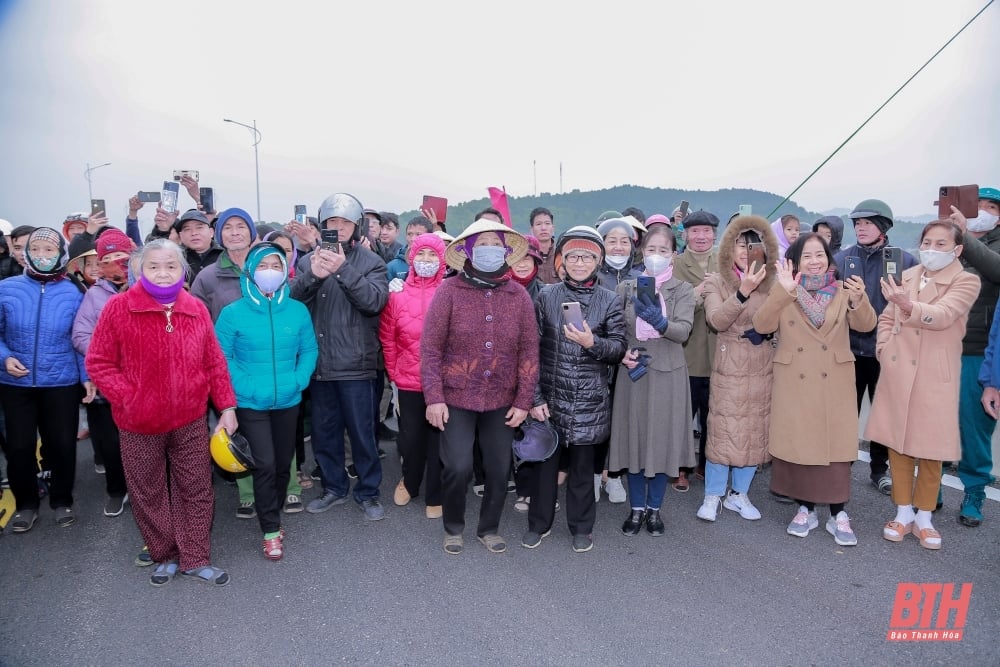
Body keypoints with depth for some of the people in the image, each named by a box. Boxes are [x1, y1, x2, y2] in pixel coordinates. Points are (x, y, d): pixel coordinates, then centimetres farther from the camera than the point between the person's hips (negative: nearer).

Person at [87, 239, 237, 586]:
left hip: (191, 420, 2)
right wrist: (128, 398, -15)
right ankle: (165, 556, 32)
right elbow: (98, 362, -6)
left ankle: (195, 558, 25)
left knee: (196, 489, 9)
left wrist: (227, 406, 0)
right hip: (140, 424, -1)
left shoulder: (196, 309, -1)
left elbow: (214, 363, 3)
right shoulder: (118, 308, -9)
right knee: (149, 493, 13)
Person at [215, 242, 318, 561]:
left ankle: (271, 517, 35)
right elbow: (221, 357, -7)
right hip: (250, 403, -3)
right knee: (265, 465, -6)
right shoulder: (233, 313, -8)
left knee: (283, 463, 14)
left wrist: (298, 380, -10)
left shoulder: (298, 311, -2)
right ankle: (271, 530, 9)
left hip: (288, 401, 3)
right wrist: (244, 386, -16)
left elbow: (309, 350, 4)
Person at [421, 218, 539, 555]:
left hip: (501, 401, 3)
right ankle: (453, 526, 22)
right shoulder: (449, 291, -7)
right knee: (458, 467, -7)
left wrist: (524, 401, -1)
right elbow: (430, 347, -7)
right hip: (456, 398, -2)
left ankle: (489, 528, 34)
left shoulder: (519, 296, 1)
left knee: (499, 469, 9)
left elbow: (529, 350, 3)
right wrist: (434, 398, -12)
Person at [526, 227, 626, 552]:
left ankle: (581, 527, 28)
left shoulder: (610, 300, 1)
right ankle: (538, 523, 28)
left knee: (583, 463, 10)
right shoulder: (546, 295, 1)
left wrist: (592, 343, -23)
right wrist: (534, 397, -6)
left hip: (589, 400, 0)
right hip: (550, 395, 1)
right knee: (544, 458, 9)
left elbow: (620, 349, -2)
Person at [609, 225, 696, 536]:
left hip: (668, 373, -1)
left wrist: (659, 321, -30)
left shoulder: (683, 289, 1)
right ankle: (636, 508, 20)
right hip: (633, 371, 1)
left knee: (663, 439, 4)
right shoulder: (626, 287, 5)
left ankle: (654, 508, 21)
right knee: (634, 438, 5)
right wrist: (624, 354, -12)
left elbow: (683, 331, -12)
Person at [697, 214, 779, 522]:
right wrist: (743, 292, -26)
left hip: (762, 370, 3)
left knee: (756, 434, 8)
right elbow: (717, 320, -16)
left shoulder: (771, 284, 7)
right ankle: (713, 496, 14)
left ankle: (739, 494, 23)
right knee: (722, 433, -2)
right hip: (729, 369, -3)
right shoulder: (717, 283, 0)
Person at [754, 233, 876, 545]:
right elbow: (762, 326, -12)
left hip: (834, 382, 0)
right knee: (798, 444, 5)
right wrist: (782, 291, -24)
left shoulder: (842, 290, 5)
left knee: (836, 445, 0)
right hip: (794, 382, 0)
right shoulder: (784, 292, 3)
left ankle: (838, 515, 11)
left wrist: (859, 299, -29)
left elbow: (865, 324, -9)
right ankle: (805, 509, 20)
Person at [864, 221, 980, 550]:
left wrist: (907, 305, -41)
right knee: (897, 442, 7)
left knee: (930, 447, 4)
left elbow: (942, 315, -23)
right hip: (898, 371, 4)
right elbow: (886, 318, 16)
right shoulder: (906, 276, 8)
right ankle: (903, 513, 20)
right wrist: (885, 349, 0)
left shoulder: (966, 281, -5)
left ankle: (924, 517, 19)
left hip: (935, 375, -3)